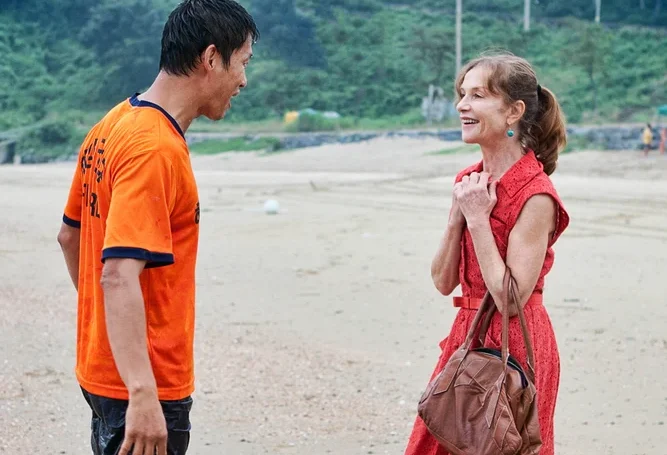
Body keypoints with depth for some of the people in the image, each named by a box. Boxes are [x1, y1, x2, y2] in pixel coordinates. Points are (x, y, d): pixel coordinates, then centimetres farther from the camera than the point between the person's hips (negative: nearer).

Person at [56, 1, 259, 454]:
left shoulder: (113, 126, 8)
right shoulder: (156, 149, -20)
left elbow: (70, 236, 18)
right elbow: (120, 275, -28)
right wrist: (143, 397, -33)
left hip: (102, 368, 9)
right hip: (143, 387, -9)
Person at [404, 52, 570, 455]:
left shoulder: (535, 195, -18)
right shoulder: (471, 181, 6)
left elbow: (511, 298, -22)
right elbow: (443, 282, 6)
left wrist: (478, 219, -19)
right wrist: (457, 217, -8)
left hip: (514, 345, -8)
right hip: (468, 335, 8)